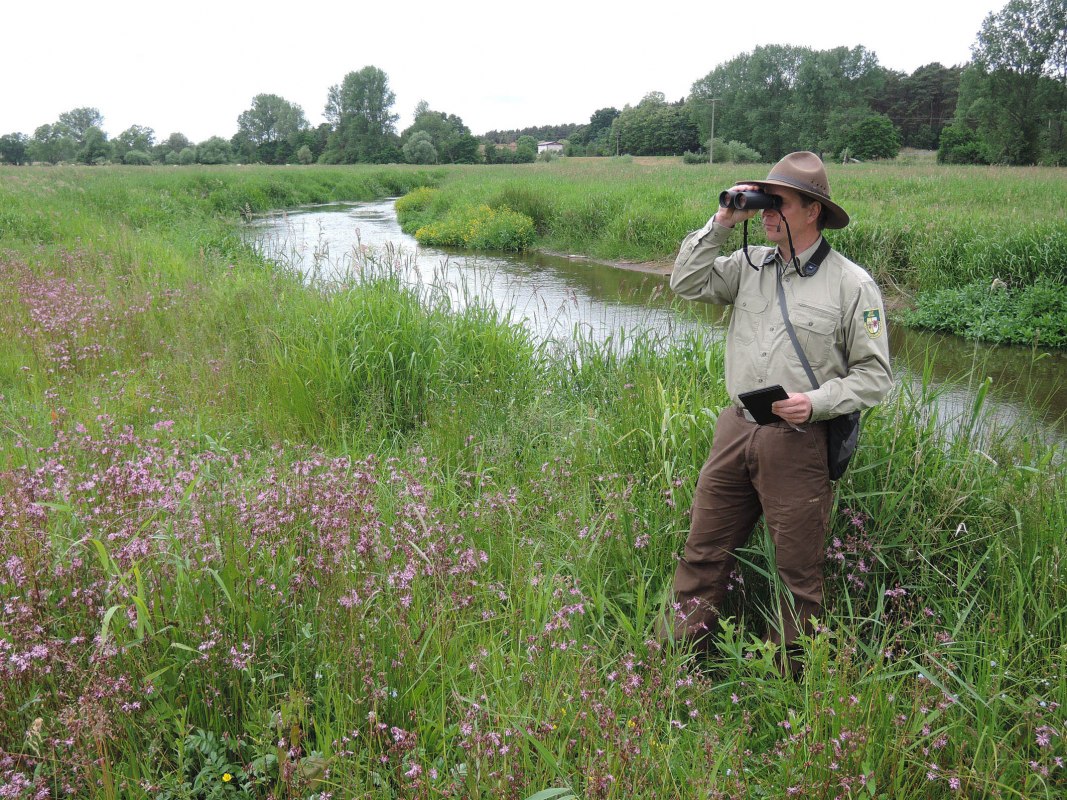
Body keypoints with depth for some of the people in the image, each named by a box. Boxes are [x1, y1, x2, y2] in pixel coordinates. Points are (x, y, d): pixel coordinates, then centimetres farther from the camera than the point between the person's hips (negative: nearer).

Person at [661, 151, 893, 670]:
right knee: (703, 550, 11)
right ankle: (675, 655, 25)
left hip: (799, 442, -4)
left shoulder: (852, 284, -7)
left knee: (797, 569, 9)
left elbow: (874, 374, -5)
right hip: (735, 429, 5)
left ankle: (783, 676, 27)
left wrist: (817, 402, -20)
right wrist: (721, 225, -3)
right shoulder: (750, 264, 7)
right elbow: (686, 285, 3)